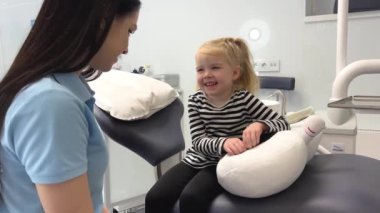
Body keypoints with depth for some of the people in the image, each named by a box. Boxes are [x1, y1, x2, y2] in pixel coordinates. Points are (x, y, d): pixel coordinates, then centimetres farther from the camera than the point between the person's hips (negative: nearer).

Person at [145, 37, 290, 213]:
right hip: (196, 160, 4)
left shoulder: (244, 98, -10)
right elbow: (198, 141, -12)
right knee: (154, 198, -10)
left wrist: (259, 125, -32)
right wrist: (223, 142, -34)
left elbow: (283, 123, -9)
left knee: (191, 198, -28)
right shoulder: (195, 100, -3)